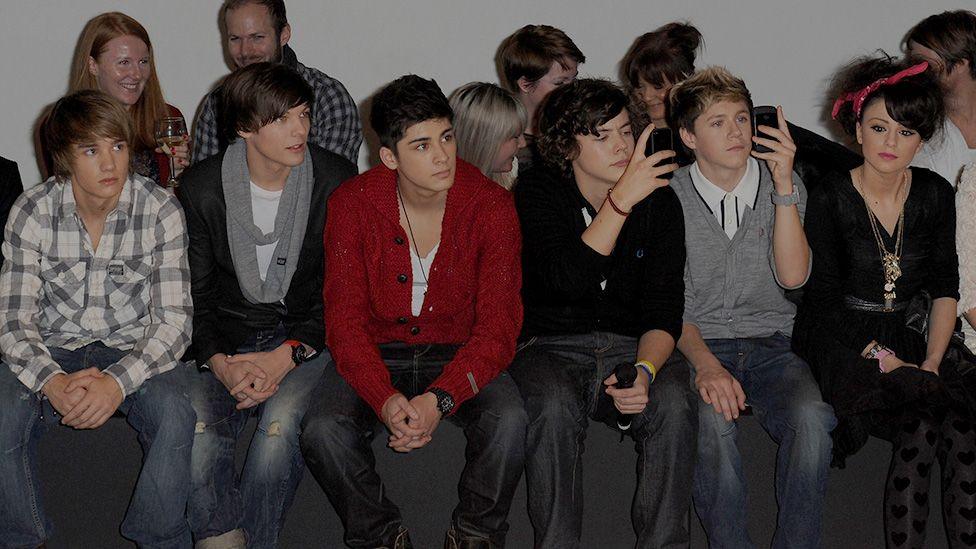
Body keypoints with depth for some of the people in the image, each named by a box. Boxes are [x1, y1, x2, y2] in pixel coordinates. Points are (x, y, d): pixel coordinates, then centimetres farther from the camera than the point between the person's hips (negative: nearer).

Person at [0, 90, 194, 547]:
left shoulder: (161, 212, -12)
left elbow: (173, 318, -15)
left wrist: (118, 381, -32)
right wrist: (52, 383, -32)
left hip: (133, 350, -1)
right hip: (54, 350, 1)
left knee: (174, 415, -31)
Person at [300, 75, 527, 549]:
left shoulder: (491, 204, -12)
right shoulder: (352, 204, -11)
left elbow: (498, 324, -14)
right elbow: (345, 320, -12)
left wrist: (439, 399, -30)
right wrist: (386, 400, -30)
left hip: (460, 353, 0)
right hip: (377, 353, 1)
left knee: (508, 420, -31)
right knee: (323, 430, -27)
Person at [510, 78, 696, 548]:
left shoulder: (659, 200, 2)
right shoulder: (537, 191, -5)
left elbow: (663, 311, -3)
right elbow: (566, 279, -24)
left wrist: (645, 370, -23)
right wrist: (622, 199, -30)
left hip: (631, 345, 2)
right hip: (551, 346, -2)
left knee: (674, 403, -29)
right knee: (554, 408, -35)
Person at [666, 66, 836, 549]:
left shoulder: (783, 187, 7)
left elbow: (792, 276, -8)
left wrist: (784, 186, -17)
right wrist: (704, 363, -19)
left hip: (772, 345, 2)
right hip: (697, 343, -2)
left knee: (812, 417, -30)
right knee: (712, 417, -35)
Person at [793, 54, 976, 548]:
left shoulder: (935, 196, 8)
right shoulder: (832, 200, -5)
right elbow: (823, 299, -8)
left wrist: (930, 364, -5)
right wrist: (885, 361, -15)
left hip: (902, 338, 4)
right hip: (840, 345, -4)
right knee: (924, 424, -30)